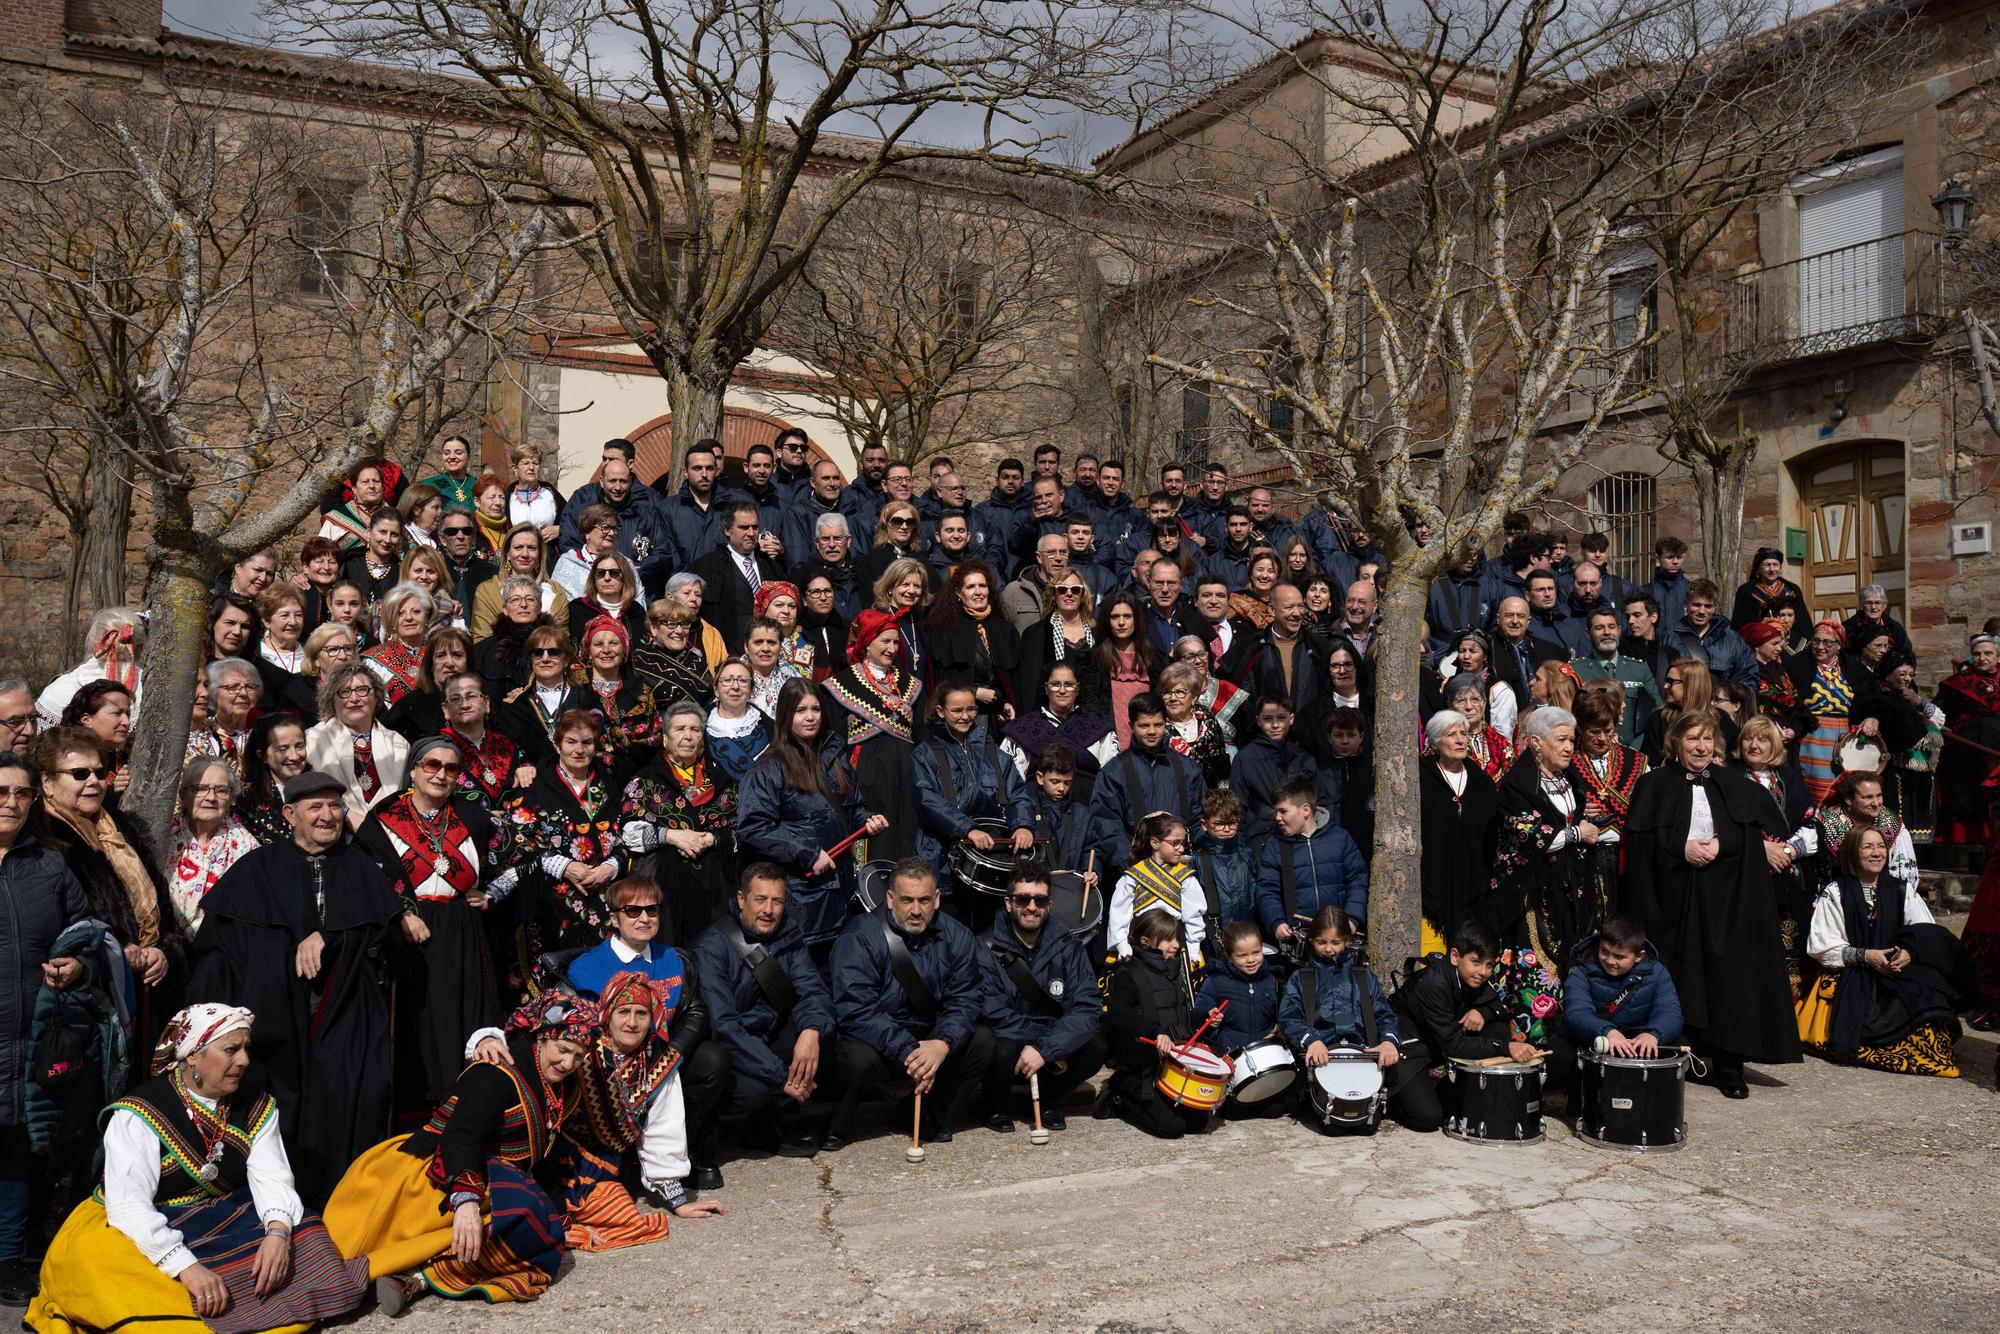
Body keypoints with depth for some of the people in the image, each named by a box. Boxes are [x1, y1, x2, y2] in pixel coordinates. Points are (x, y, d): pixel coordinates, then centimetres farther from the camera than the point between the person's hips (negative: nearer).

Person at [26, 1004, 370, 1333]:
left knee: (305, 1235, -17)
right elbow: (129, 1205, -24)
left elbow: (271, 1177, -6)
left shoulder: (257, 1106, 1)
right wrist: (186, 1267, -36)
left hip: (226, 1221, 4)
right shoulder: (139, 1114, -15)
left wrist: (278, 1231, -30)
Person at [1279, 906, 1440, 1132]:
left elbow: (1384, 1015, 13)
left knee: (1428, 1117, -15)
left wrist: (1389, 1040, -11)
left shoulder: (1363, 976, 24)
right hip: (1324, 1057, -2)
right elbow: (1288, 1018, 2)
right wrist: (1310, 1040, -20)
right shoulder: (1300, 978, 17)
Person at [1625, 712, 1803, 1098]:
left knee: (1728, 975, -4)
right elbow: (1640, 838, -3)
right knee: (1677, 975, -1)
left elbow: (1750, 833, 6)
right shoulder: (1655, 785, 6)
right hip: (1673, 895, -2)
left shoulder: (1733, 784, 14)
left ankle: (1728, 1066, 2)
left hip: (1726, 895, 2)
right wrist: (1682, 848, -15)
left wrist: (1719, 844, -11)